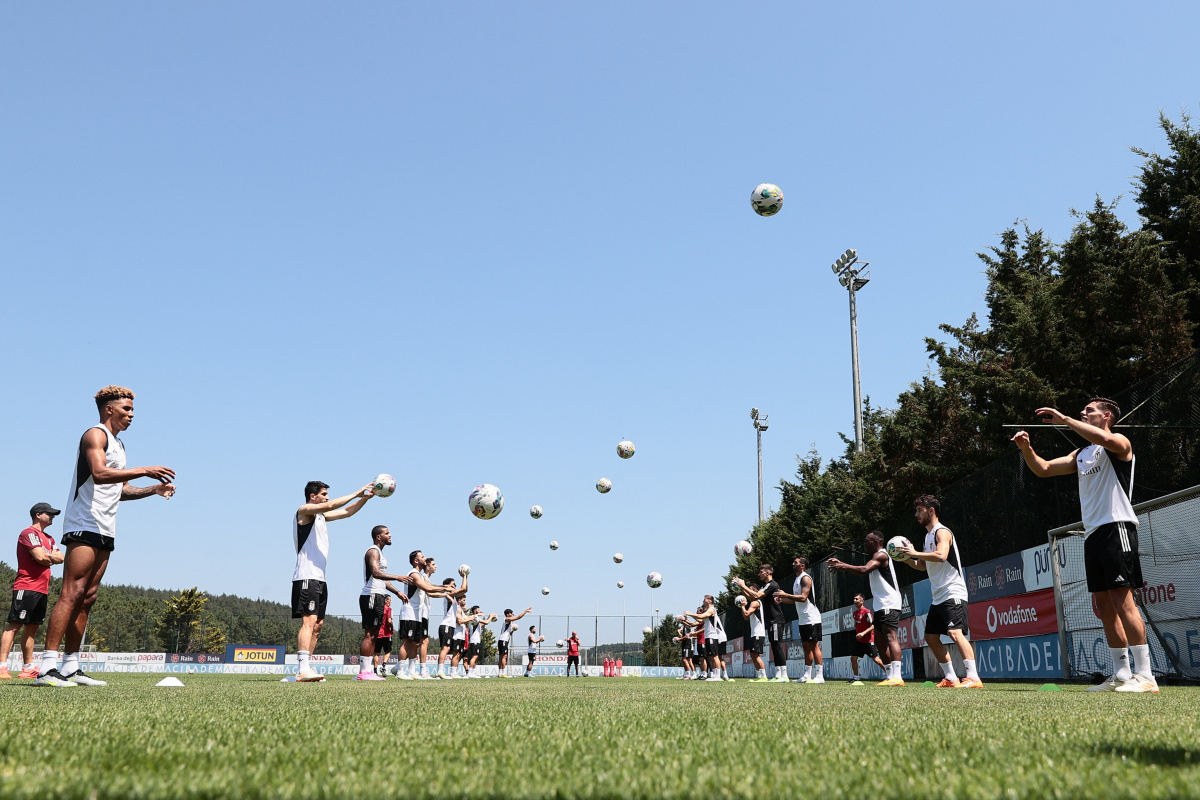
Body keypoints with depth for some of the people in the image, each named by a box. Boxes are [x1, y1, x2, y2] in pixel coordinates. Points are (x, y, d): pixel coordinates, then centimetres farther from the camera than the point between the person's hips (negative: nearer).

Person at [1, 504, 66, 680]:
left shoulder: (48, 539, 23)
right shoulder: (29, 533, -6)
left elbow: (61, 558, 11)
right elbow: (41, 557, -17)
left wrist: (48, 557, -7)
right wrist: (52, 557, 4)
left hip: (42, 589, 9)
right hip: (26, 587, -9)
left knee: (32, 627, 10)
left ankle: (28, 667, 14)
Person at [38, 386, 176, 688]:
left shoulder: (119, 445, 23)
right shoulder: (95, 434, -6)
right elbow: (99, 474, -23)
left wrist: (153, 490, 15)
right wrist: (145, 470, -25)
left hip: (105, 531, 9)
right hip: (85, 525, -9)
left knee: (87, 597, 6)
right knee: (72, 593, -14)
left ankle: (71, 668, 8)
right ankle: (46, 668, -16)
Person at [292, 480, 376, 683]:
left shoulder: (320, 515, 20)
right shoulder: (304, 511, -6)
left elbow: (346, 512, 26)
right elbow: (330, 506, -22)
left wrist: (365, 497, 13)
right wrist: (357, 493, -16)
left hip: (320, 578, 10)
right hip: (307, 577, -10)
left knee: (317, 624, 9)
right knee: (309, 621, -19)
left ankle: (304, 668, 12)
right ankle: (303, 669, -26)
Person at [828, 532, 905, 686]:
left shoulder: (881, 555, -10)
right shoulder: (876, 557, 23)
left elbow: (864, 570, -25)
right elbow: (864, 570, 22)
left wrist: (843, 567, -19)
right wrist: (841, 564, 13)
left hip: (889, 603, -11)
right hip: (880, 604, 11)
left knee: (890, 636, -19)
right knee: (882, 639, 12)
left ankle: (896, 677, -28)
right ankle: (889, 676, 16)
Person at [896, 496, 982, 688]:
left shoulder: (942, 532, -10)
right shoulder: (928, 536, 18)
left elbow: (941, 555, -29)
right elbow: (923, 566, 25)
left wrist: (915, 552, -23)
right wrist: (906, 557, 9)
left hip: (953, 594, -10)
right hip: (938, 597, 10)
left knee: (955, 632, -22)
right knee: (931, 637, 9)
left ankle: (974, 678, -25)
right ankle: (951, 679, 14)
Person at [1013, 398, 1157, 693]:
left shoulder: (1119, 443, -2)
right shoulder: (1081, 455, 22)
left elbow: (1104, 439, -26)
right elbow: (1043, 469, 20)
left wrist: (1064, 419, -21)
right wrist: (1027, 448, 2)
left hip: (1116, 528, -8)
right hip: (1093, 534, 8)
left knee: (1122, 600, -14)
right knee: (1104, 606, 6)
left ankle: (1145, 675, -13)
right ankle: (1121, 674, 11)